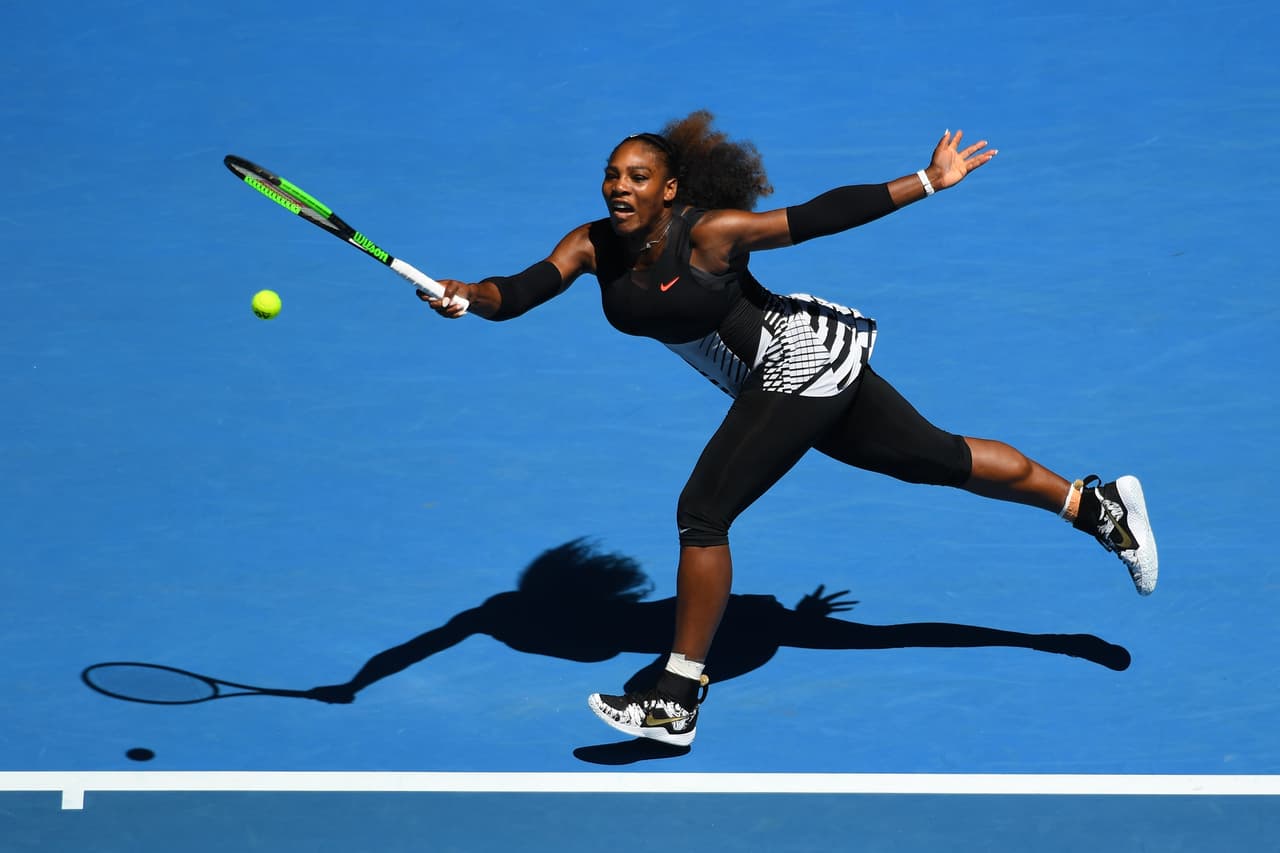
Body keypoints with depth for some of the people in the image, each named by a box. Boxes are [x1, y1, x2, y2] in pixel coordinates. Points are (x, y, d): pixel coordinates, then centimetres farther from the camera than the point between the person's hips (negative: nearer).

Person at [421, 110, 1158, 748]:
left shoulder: (710, 233, -24)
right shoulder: (594, 247, -7)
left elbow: (819, 217, -21)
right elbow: (518, 294, -19)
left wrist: (929, 182, -18)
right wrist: (469, 296, -41)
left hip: (805, 360, -8)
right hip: (777, 380, 8)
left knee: (703, 514, -12)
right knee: (938, 459, 17)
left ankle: (679, 700, -3)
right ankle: (1096, 503, 32)